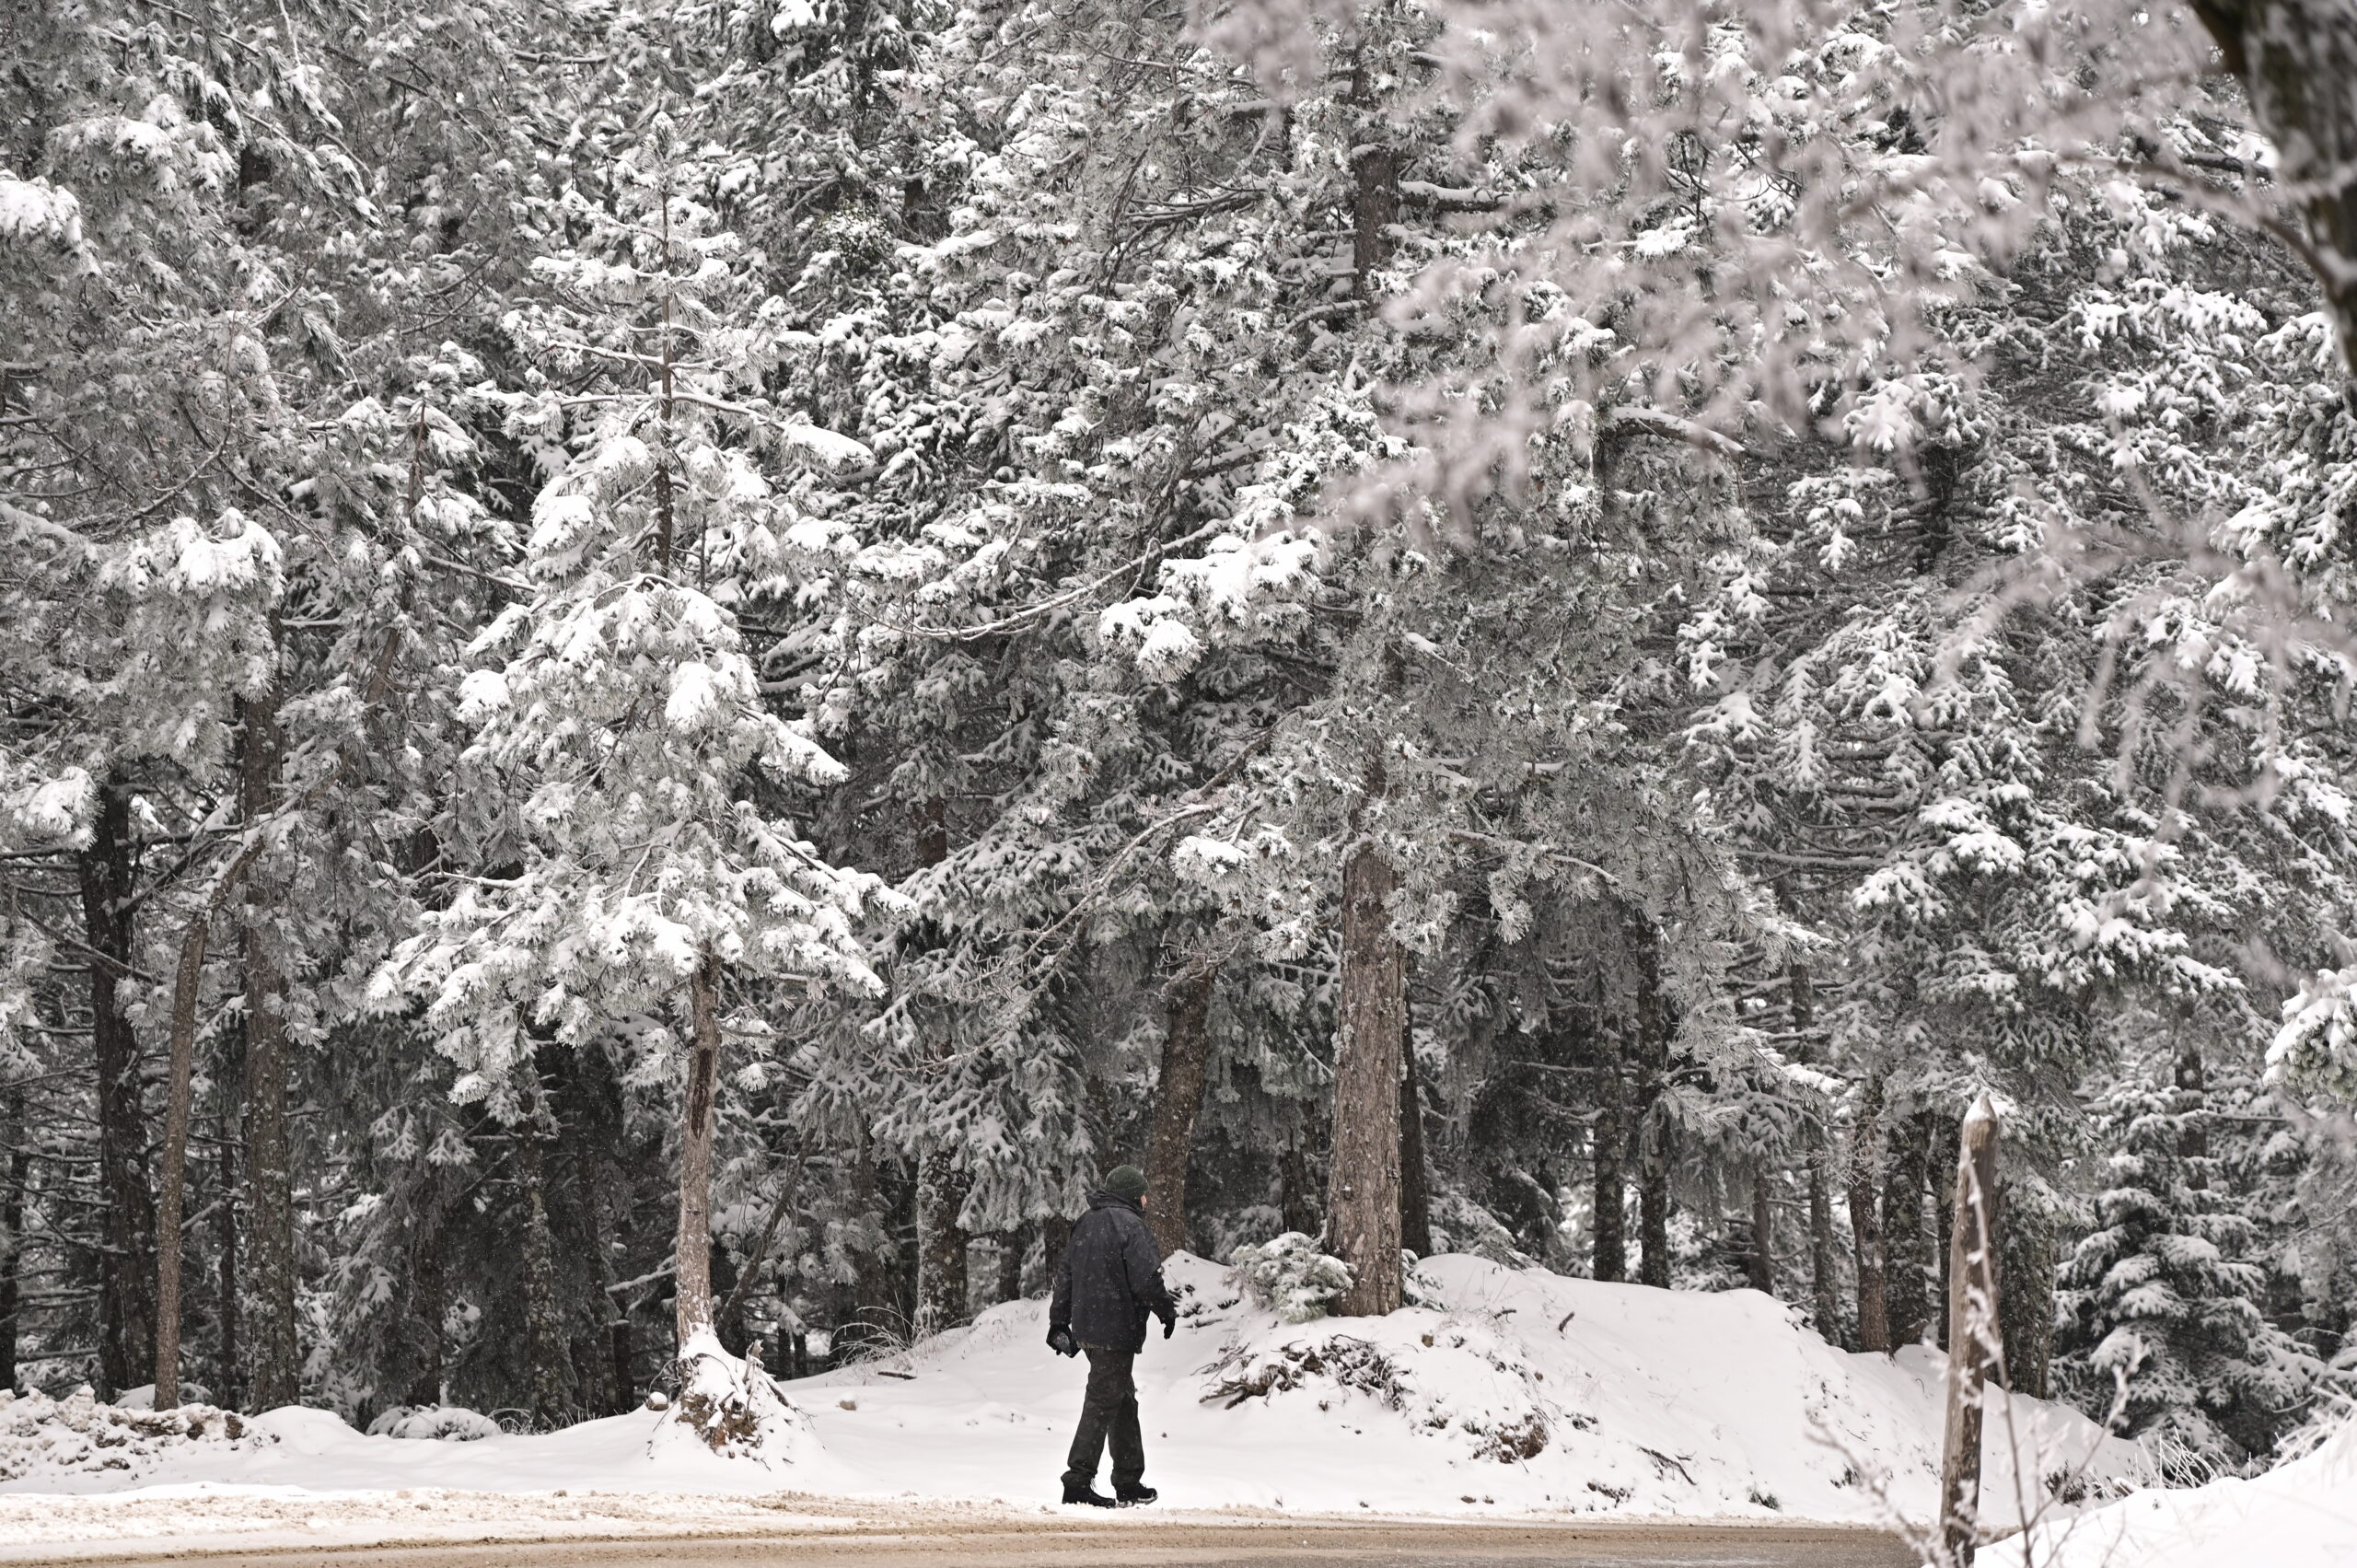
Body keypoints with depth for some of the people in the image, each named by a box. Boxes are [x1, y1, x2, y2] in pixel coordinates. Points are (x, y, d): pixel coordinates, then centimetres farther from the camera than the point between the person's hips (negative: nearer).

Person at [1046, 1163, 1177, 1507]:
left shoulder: (1084, 1224, 14)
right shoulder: (1129, 1225, -13)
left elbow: (1065, 1275, 17)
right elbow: (1146, 1279, -18)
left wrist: (1059, 1321, 21)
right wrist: (1167, 1311, -2)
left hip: (1085, 1329, 9)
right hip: (1116, 1332, -9)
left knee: (1125, 1401, 17)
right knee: (1102, 1404, -7)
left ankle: (1129, 1482, 22)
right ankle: (1078, 1481, -11)